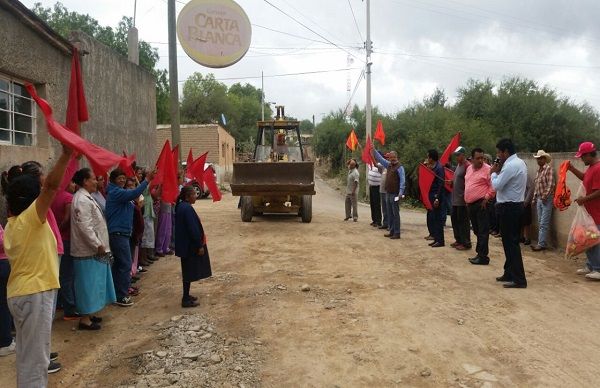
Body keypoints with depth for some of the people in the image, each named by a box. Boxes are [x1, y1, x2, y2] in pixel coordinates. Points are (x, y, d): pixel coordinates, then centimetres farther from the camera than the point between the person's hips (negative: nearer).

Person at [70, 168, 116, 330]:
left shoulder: (87, 197, 14)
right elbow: (84, 227, -24)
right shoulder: (82, 200, -18)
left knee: (92, 284, 18)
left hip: (93, 249, 10)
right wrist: (98, 245, -19)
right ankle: (84, 319, 8)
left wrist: (100, 245, 18)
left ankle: (88, 313, 29)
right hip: (88, 251, -10)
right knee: (88, 284, -2)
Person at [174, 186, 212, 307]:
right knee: (189, 271, -2)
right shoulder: (187, 208, -21)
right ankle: (186, 299, 5)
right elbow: (193, 229, -23)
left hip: (185, 244, 10)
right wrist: (199, 245, -17)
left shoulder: (181, 206, 10)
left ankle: (186, 296, 27)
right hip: (190, 246, -10)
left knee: (188, 271, 18)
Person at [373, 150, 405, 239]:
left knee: (395, 213, -4)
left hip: (395, 194, -8)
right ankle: (391, 231, 20)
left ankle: (397, 233, 0)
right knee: (390, 213, 12)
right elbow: (380, 158, 23)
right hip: (388, 193, 8)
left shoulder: (399, 167, -10)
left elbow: (402, 181, -15)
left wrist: (401, 192, -23)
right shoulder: (389, 165, 12)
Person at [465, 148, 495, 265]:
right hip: (470, 204, 8)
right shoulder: (469, 168, 14)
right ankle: (479, 253, 24)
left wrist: (486, 198, -15)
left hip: (481, 204, -8)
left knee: (483, 231, -4)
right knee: (476, 230, 15)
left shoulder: (487, 169, -10)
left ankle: (483, 257, -1)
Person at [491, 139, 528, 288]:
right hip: (516, 205, 10)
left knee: (510, 243, -6)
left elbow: (496, 185, -20)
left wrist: (494, 172, -5)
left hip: (509, 208, -10)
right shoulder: (520, 162, 13)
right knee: (510, 241, 17)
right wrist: (499, 171, 4)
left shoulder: (510, 166, -19)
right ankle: (509, 273, 26)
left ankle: (519, 279, -3)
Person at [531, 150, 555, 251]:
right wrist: (534, 199, 18)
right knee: (540, 223, 10)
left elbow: (551, 184, -17)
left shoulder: (549, 168, -9)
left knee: (544, 223, -7)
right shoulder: (539, 170, 17)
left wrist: (545, 196, -19)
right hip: (539, 199, 9)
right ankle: (542, 242, 16)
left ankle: (541, 244, -6)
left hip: (546, 199, -9)